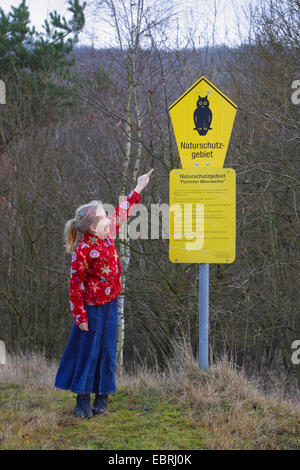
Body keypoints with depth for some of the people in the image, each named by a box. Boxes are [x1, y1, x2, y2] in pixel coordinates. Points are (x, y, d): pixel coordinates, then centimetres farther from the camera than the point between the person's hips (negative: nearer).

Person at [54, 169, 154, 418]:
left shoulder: (108, 235, 0)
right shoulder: (83, 251, -21)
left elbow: (121, 212, 18)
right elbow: (75, 285, -17)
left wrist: (138, 189, 25)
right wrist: (80, 316, -16)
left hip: (110, 304, 7)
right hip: (92, 307, -7)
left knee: (107, 349, 11)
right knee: (88, 350, 2)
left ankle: (102, 394, 21)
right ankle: (83, 400, 13)